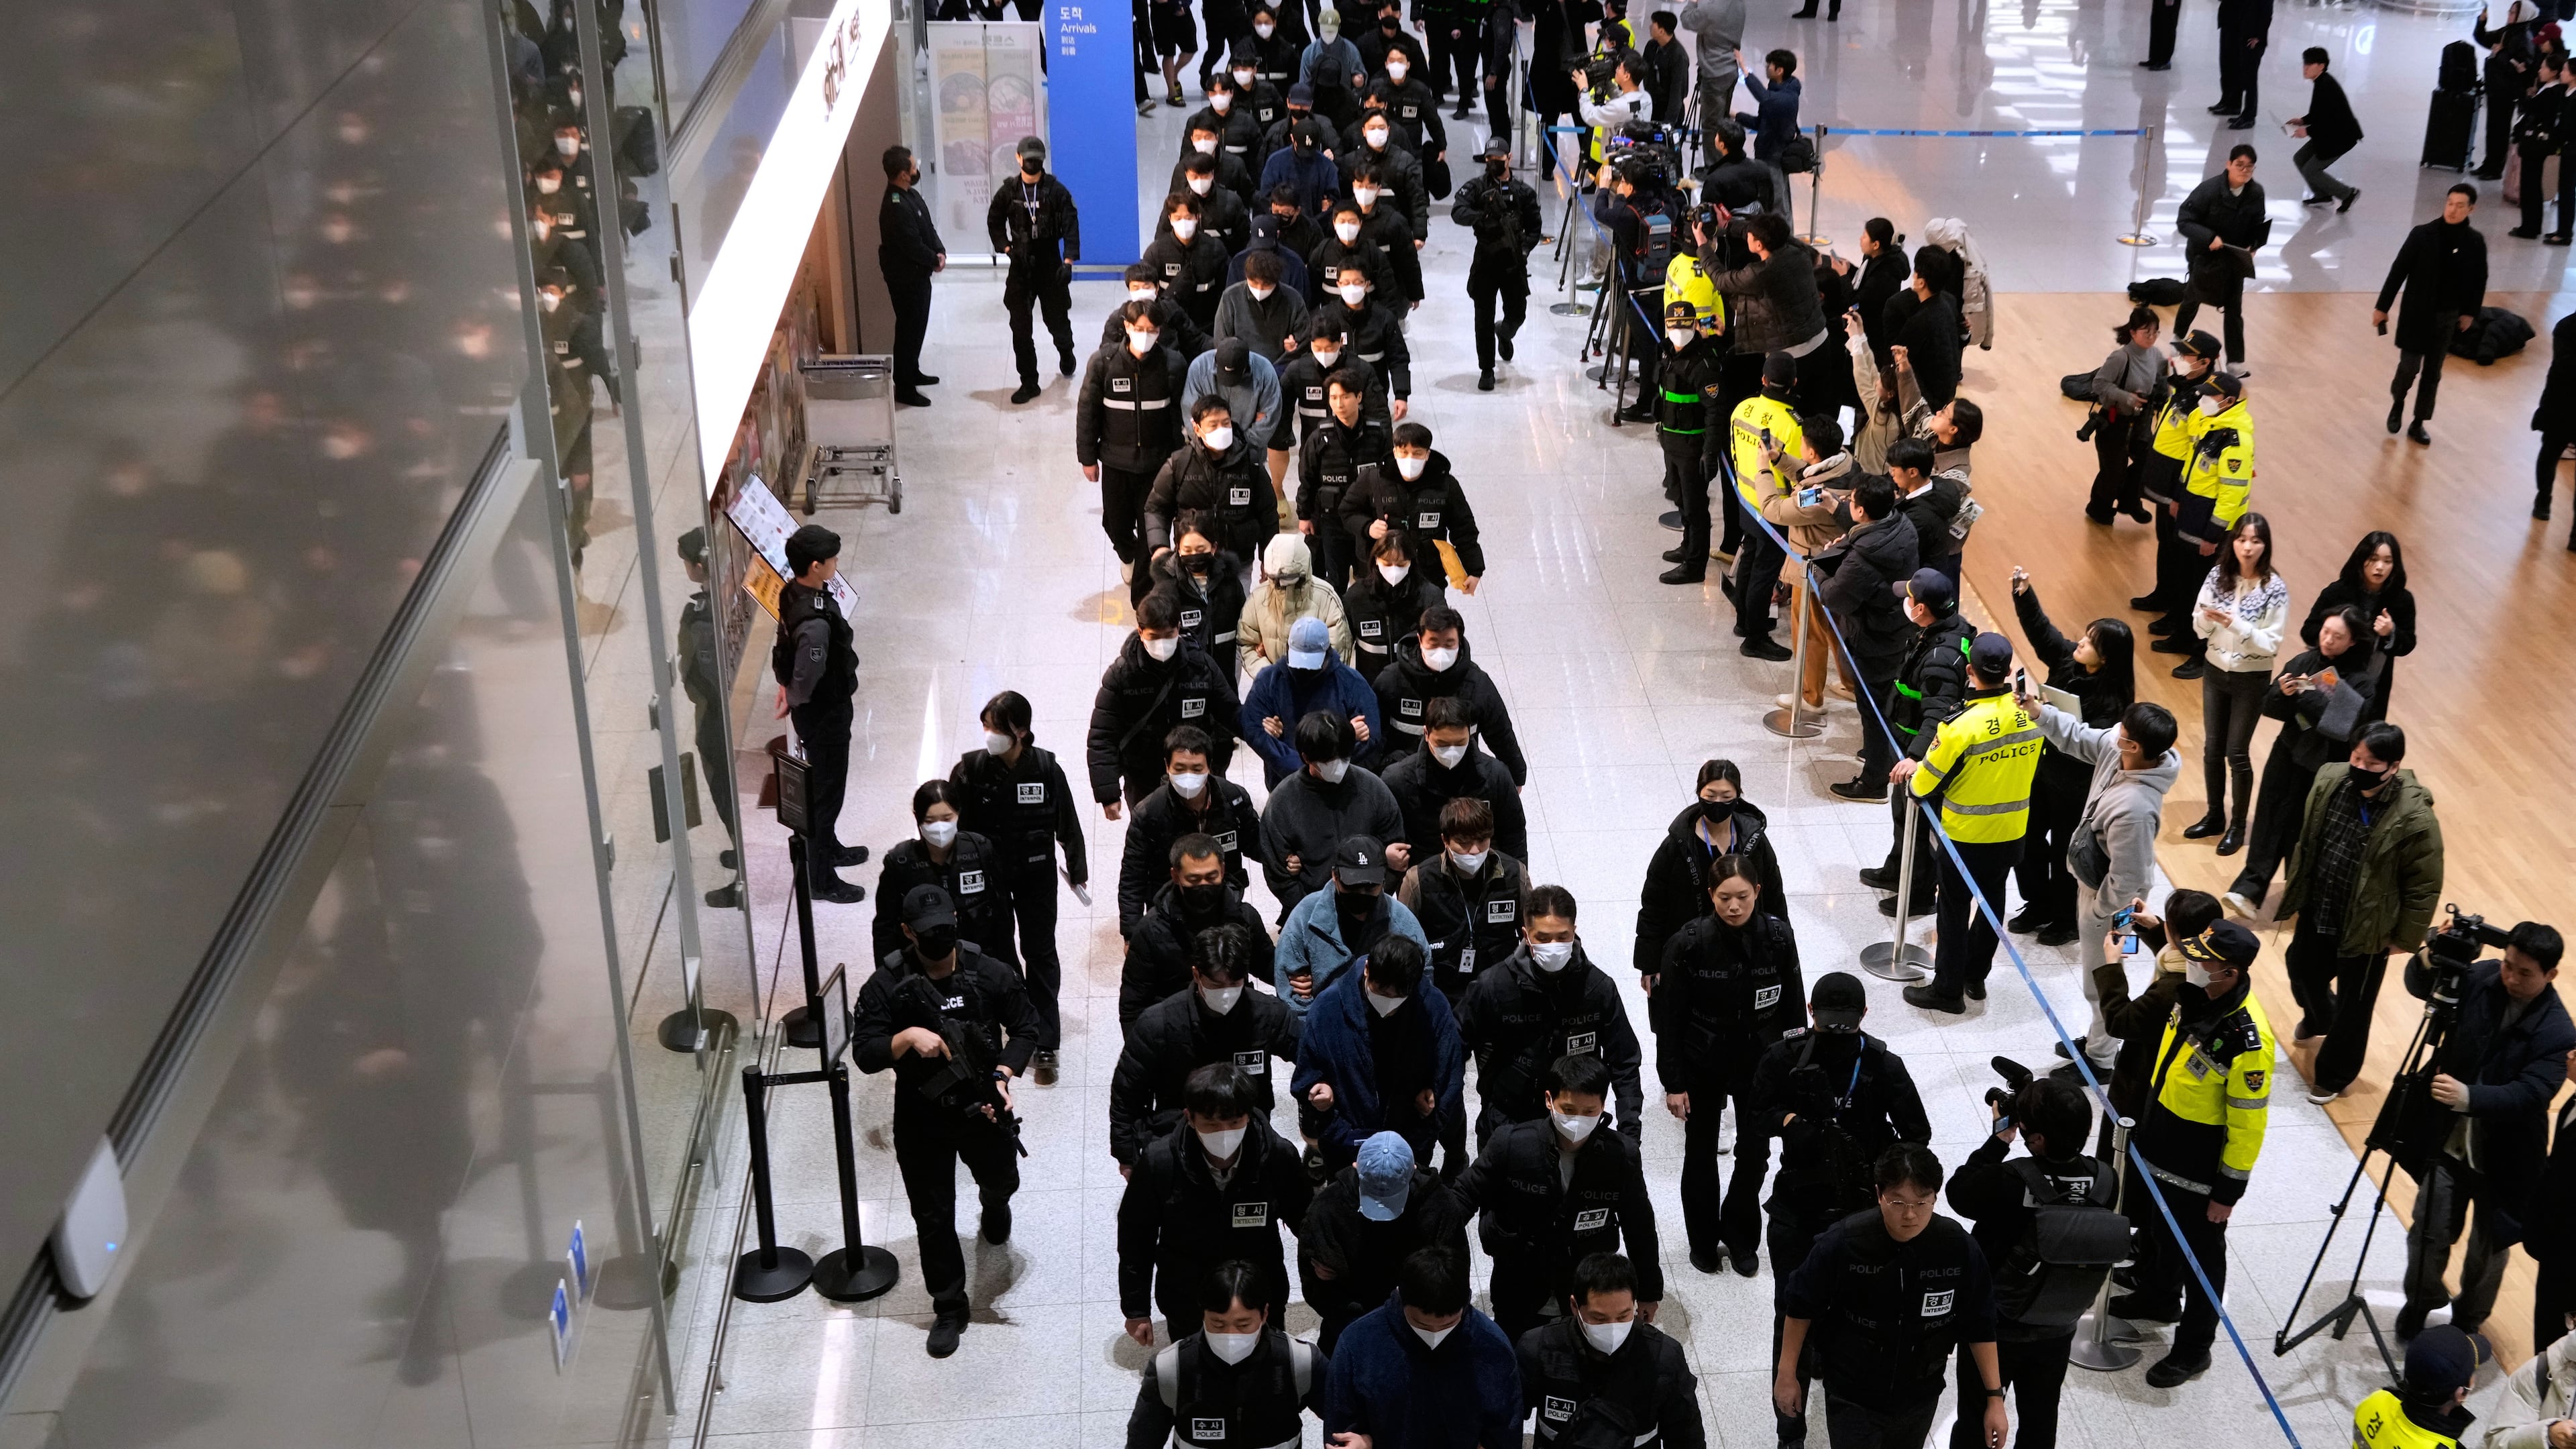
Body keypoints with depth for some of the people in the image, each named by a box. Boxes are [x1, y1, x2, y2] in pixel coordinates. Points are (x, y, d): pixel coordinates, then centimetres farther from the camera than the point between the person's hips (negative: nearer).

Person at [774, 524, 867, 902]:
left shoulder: (794, 591, -6)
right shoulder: (815, 622, -36)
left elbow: (784, 648, 9)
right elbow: (807, 682, -33)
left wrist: (787, 684, 16)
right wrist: (793, 697, -14)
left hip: (831, 705, 9)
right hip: (825, 714, -9)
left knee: (823, 784, 28)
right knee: (827, 791, 7)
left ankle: (829, 848, 49)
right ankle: (821, 879, 22)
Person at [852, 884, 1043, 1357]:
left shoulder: (990, 974, -11)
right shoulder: (887, 986, -14)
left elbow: (1025, 1027, 0)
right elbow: (864, 1054, -15)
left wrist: (1004, 1075, -15)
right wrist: (908, 1037, -33)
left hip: (983, 1107, 2)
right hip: (922, 1119, -1)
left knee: (1002, 1181, 25)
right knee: (933, 1217, 7)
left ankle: (993, 1203, 65)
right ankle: (949, 1307, 24)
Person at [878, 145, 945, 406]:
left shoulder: (911, 195, 6)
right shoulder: (895, 207, -27)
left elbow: (929, 228, 12)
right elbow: (912, 245, -26)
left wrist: (940, 251, -5)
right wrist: (935, 260, -10)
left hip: (918, 274, 10)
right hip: (906, 278, -10)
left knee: (918, 326, 22)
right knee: (909, 330, -2)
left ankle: (912, 372, 39)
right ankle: (904, 388, 6)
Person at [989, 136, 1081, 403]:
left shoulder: (1056, 190, -6)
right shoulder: (1008, 191, 1)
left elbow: (1071, 225, -10)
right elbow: (994, 222, 14)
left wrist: (1068, 261, -19)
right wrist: (1006, 248, 0)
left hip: (1050, 264, -2)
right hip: (1020, 267, 2)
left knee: (1058, 320, 10)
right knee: (1020, 328, -1)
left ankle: (1066, 353, 44)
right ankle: (1029, 382, 7)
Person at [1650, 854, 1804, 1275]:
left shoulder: (1778, 936, -13)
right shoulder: (1689, 943, -20)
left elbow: (1792, 1006, -1)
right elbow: (1670, 1018, -13)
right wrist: (1673, 1083, -11)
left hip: (1759, 1062, 2)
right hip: (1703, 1066, -1)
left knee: (1756, 1153, 10)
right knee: (1700, 1154, 15)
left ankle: (1740, 1238, 34)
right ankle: (1704, 1241, 36)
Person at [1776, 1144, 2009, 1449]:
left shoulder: (1960, 1248, -20)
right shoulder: (1843, 1242, -25)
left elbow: (1979, 1326, -5)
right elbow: (1800, 1307, -9)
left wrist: (1995, 1397, -2)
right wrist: (1786, 1374, -2)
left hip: (1920, 1399, 3)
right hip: (1852, 1400, -3)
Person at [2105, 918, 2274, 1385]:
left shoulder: (2248, 1041, -34)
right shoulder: (2193, 993, -10)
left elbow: (2248, 1124, -24)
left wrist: (2228, 1192, -17)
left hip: (2199, 1168, -8)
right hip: (2156, 1142, 8)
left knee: (2199, 1255, 12)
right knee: (2157, 1227, 29)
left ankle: (2193, 1349, 31)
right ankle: (2157, 1299, 55)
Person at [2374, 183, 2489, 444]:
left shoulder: (2475, 243, -7)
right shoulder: (2423, 235, -15)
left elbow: (2479, 281, 6)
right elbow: (2398, 272, -9)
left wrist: (2470, 313, 8)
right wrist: (2382, 307, -6)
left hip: (2448, 317, 3)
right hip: (2417, 314, -2)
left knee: (2433, 373, 9)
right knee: (2409, 367, 0)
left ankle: (2418, 424, 21)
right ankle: (2397, 403, 32)